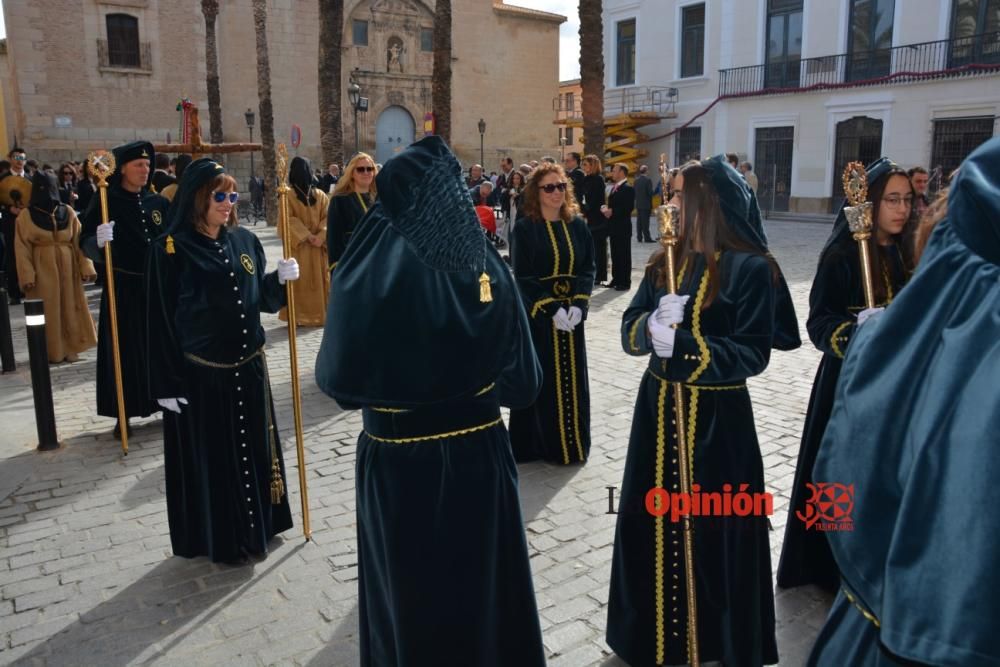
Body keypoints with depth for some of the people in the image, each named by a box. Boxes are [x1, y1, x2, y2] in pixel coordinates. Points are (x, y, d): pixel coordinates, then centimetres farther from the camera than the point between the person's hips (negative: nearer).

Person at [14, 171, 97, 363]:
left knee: (69, 306, 7)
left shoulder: (68, 212, 4)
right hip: (42, 268, -2)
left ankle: (70, 348, 17)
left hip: (67, 267, 2)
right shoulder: (26, 215, -1)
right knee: (48, 309, 2)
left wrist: (86, 267, -6)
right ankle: (51, 351, 10)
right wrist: (27, 275, -12)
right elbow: (23, 248, -4)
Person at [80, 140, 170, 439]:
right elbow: (85, 243, -9)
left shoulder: (158, 202, 5)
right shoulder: (104, 201, -5)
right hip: (122, 288, -3)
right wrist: (99, 241, -29)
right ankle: (124, 413, 12)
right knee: (124, 348, 2)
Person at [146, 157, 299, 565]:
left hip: (248, 367, 5)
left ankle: (253, 526, 34)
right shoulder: (171, 249, -10)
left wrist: (281, 280, -9)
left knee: (252, 448, 15)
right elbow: (160, 320, -10)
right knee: (209, 456, 6)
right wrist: (166, 384, -12)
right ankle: (220, 539, 23)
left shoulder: (245, 241, 5)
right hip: (198, 373, -5)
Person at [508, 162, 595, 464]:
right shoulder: (525, 228, -7)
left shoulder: (578, 226, 5)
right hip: (537, 316, -4)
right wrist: (552, 309, -17)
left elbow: (588, 269, 4)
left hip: (572, 314, 4)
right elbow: (523, 277, -10)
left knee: (571, 378, 11)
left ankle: (572, 442, 24)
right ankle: (541, 444, 15)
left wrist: (578, 305, -11)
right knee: (541, 380, 2)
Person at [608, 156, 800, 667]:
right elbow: (630, 332, 1)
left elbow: (752, 354, -15)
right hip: (658, 410, 6)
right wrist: (653, 324, -21)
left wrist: (682, 344, -24)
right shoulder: (664, 262, 6)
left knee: (713, 527, 7)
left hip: (717, 419, -5)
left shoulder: (751, 269, -11)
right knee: (654, 522, 14)